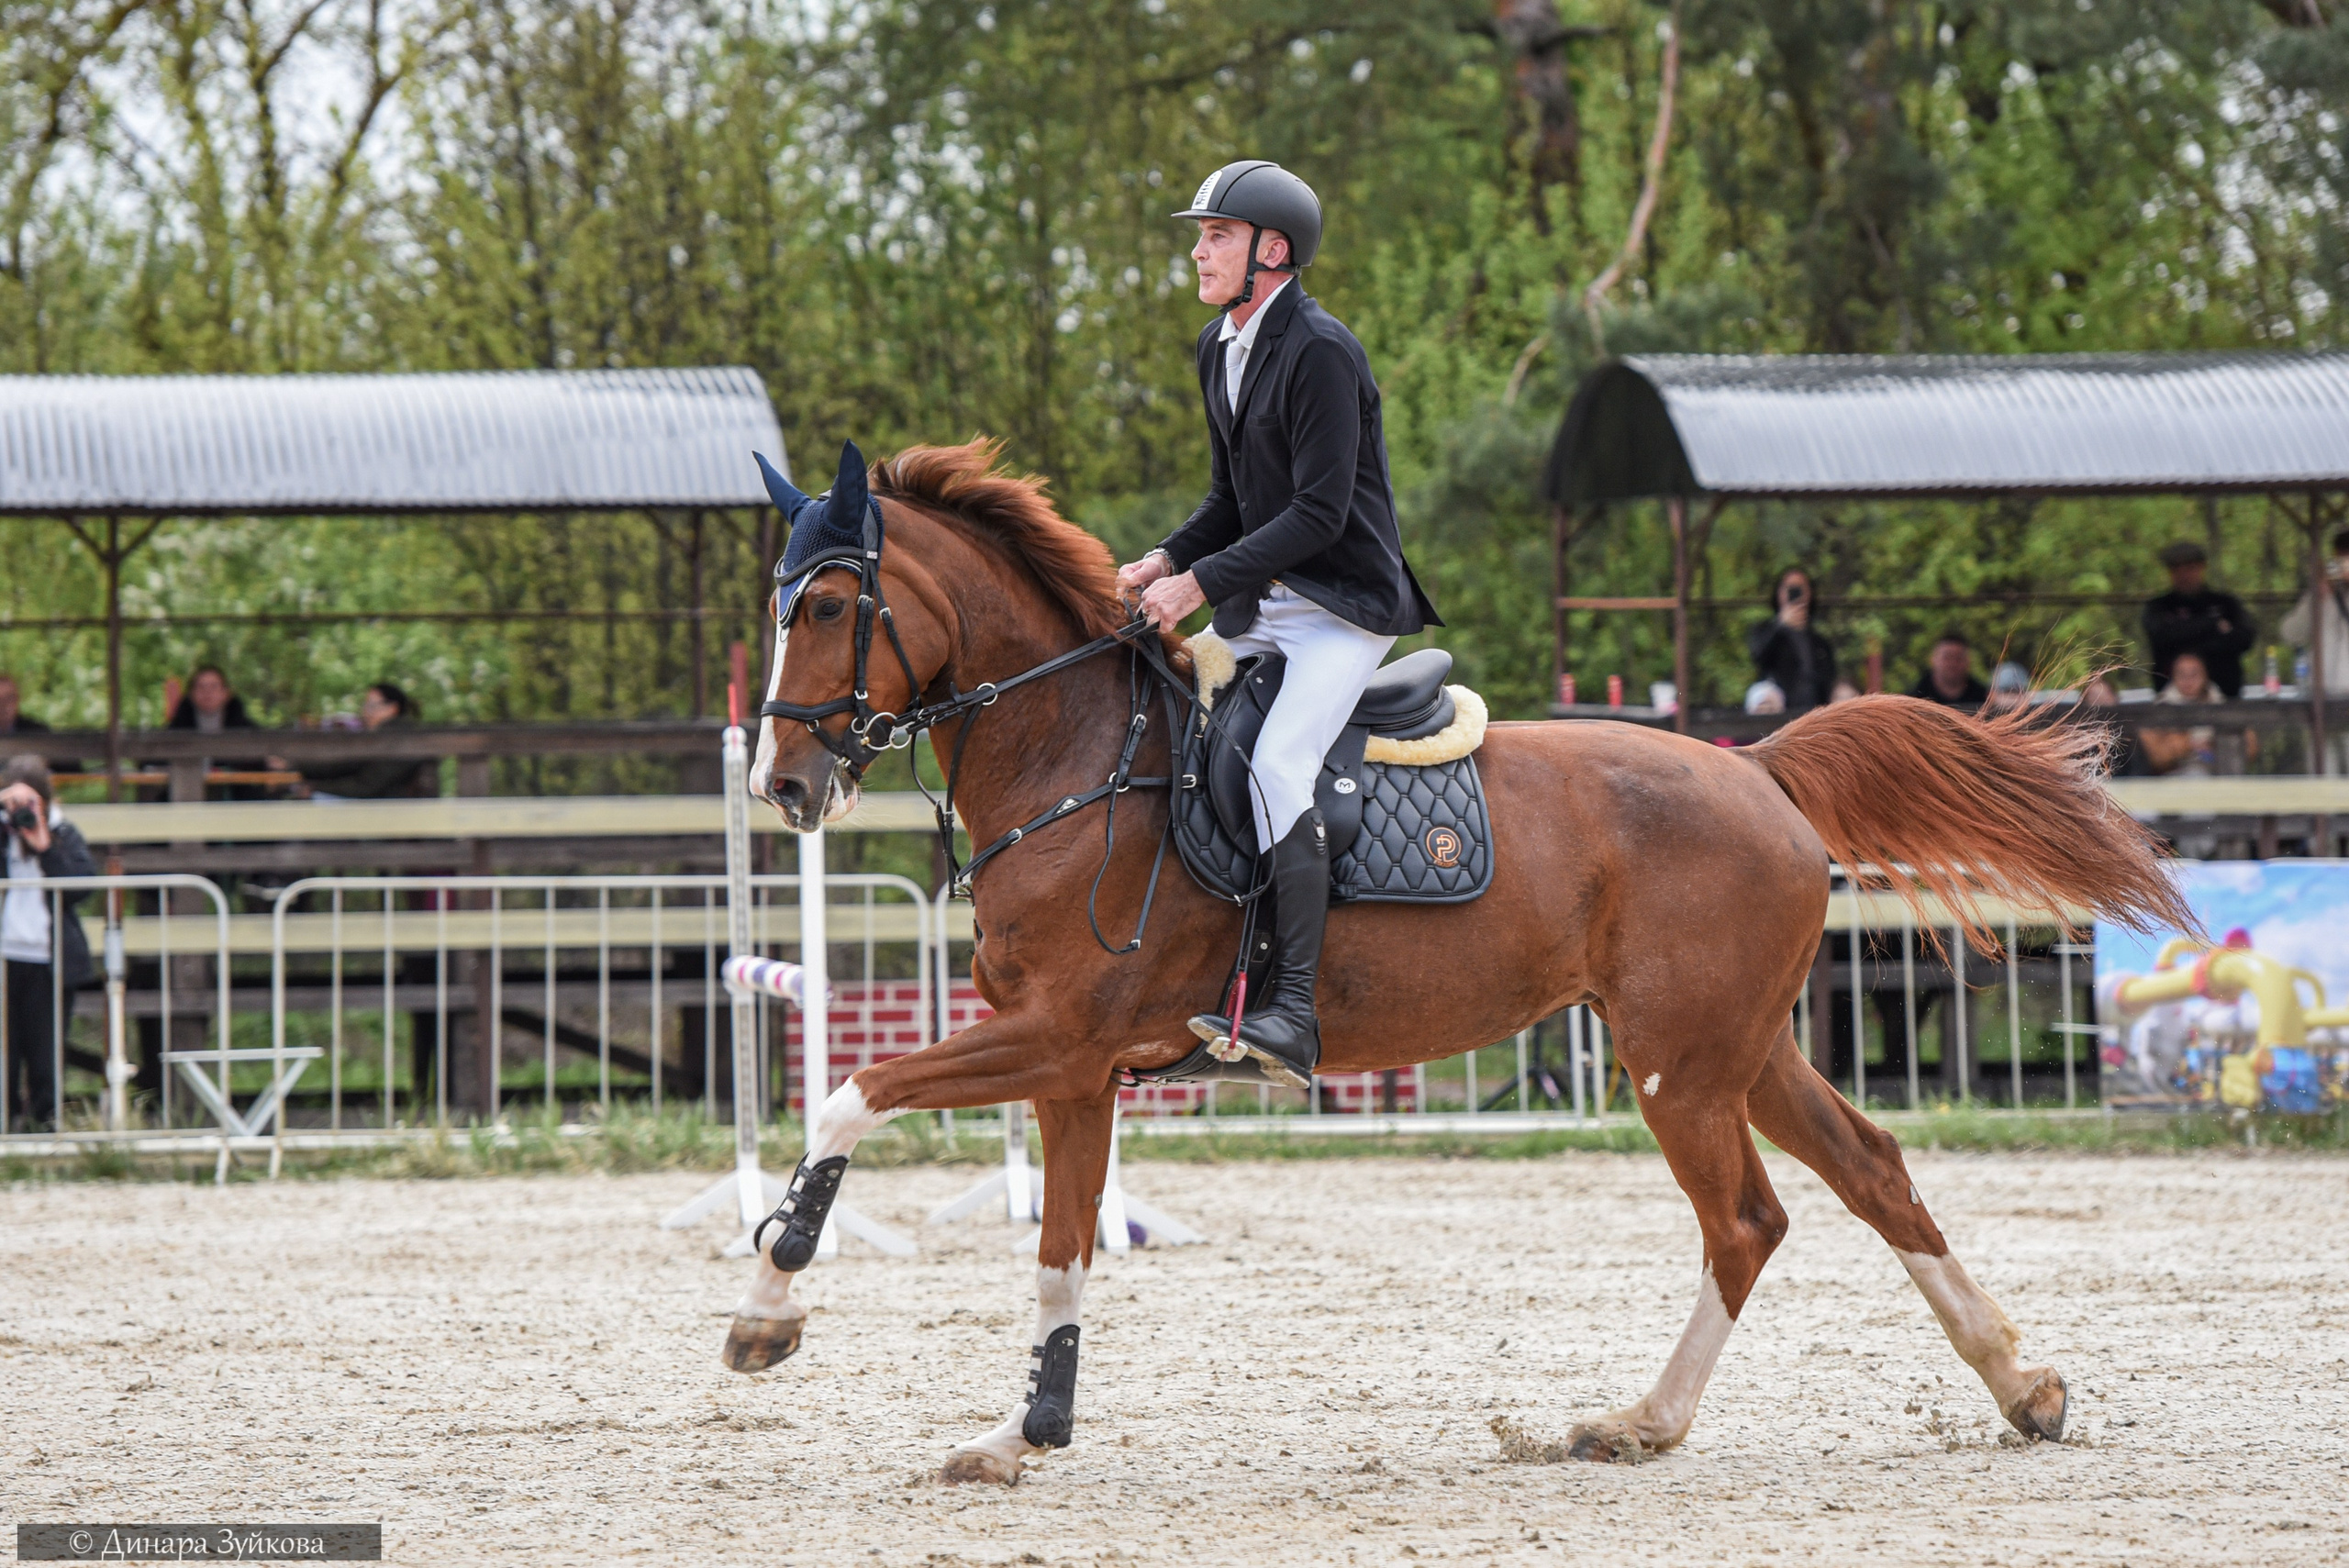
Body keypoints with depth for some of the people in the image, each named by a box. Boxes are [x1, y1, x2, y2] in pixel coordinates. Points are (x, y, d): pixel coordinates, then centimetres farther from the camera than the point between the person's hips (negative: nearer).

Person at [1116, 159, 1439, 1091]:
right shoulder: (1219, 350, 13)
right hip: (1263, 610, 10)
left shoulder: (1320, 351, -16)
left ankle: (1292, 1011, -34)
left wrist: (1203, 582, -22)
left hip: (1346, 607, -10)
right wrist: (1168, 560, 2)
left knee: (1276, 763, -29)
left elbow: (1319, 515, -20)